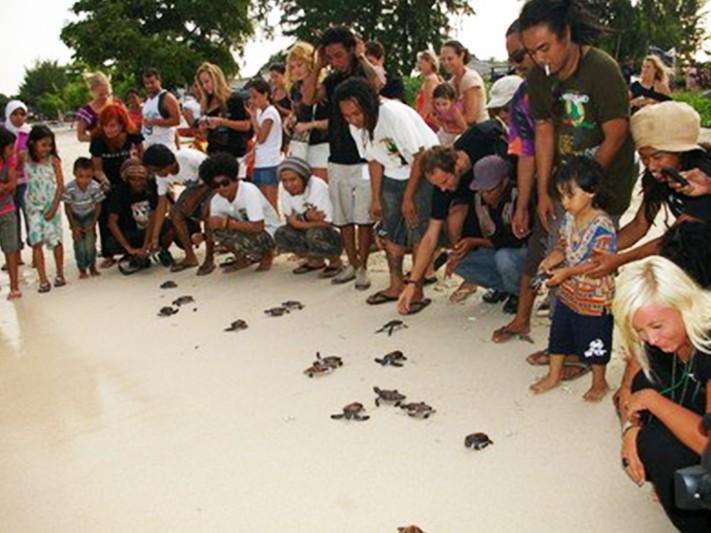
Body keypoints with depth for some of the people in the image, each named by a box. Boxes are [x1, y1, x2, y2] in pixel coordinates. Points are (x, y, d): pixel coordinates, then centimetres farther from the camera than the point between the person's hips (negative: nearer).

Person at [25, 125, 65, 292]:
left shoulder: (53, 160, -7)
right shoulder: (26, 160, -5)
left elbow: (60, 185, -6)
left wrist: (54, 208, -8)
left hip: (51, 206, 0)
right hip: (34, 207, 1)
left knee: (56, 240, 8)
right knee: (36, 242, -3)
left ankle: (60, 274, 25)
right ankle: (43, 280, 0)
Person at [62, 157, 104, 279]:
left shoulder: (95, 187, -26)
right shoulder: (69, 188, -27)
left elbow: (98, 206, -11)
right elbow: (67, 208, -13)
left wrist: (93, 224, -11)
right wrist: (74, 226, -12)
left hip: (90, 216, 0)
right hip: (76, 217, 0)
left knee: (90, 243, -8)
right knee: (79, 244, -6)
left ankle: (92, 266, 15)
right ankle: (82, 270, 10)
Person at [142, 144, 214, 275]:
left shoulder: (190, 158, -36)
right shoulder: (161, 175, -16)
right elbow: (162, 203, -10)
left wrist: (193, 199, -23)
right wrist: (155, 237, -12)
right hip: (194, 186, 6)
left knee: (206, 212, -29)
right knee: (175, 213, -11)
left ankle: (209, 259, -14)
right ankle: (190, 257, 3)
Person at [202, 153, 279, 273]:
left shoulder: (249, 191, -29)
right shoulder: (216, 201, -10)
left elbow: (257, 226, -34)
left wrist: (226, 223, -33)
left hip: (268, 231, -6)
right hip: (245, 231, 6)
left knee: (240, 240, -34)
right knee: (216, 228, -17)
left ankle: (267, 255, -1)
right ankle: (242, 259, 5)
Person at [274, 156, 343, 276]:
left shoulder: (318, 187, -24)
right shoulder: (283, 188, -10)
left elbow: (325, 223, -24)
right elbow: (290, 219, -7)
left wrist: (298, 223, -22)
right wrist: (306, 217, -27)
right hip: (307, 230, 6)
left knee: (314, 235, -35)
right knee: (280, 235, -16)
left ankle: (335, 261, -3)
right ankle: (316, 261, 6)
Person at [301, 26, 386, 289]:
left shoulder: (365, 73, -2)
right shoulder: (332, 80, 10)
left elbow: (378, 84, -27)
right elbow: (308, 98, -3)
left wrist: (362, 57, -13)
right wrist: (318, 66, -2)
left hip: (363, 159, -5)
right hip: (337, 160, 5)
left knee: (363, 217, -1)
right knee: (343, 217, 10)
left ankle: (363, 267, 9)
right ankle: (352, 264, 22)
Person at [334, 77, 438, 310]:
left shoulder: (395, 114, -29)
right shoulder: (356, 127, -8)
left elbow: (419, 156, -24)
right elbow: (374, 160, 5)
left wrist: (408, 198, -20)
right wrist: (376, 199, 6)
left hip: (424, 170, -7)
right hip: (393, 175, 7)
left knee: (417, 229, -12)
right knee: (390, 228, 7)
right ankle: (396, 285, 19)